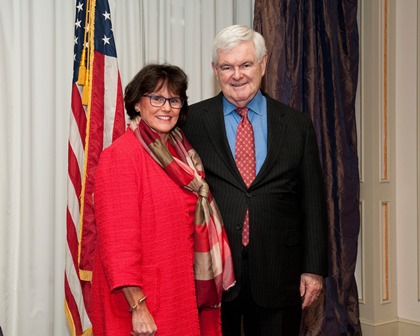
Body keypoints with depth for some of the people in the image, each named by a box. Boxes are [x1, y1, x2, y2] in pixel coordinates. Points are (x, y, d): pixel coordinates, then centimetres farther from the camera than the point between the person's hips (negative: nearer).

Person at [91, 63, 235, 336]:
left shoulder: (181, 152, 8)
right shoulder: (121, 155, -14)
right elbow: (117, 239, -18)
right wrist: (138, 307, -20)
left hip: (182, 292, 7)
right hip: (141, 299, -7)